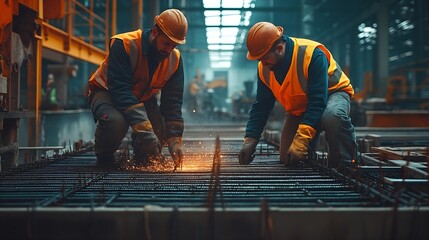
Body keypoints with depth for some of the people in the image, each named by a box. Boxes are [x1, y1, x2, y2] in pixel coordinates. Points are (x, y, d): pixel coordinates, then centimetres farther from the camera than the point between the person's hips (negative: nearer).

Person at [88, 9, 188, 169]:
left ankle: (142, 156, 17)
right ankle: (104, 157, -6)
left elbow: (173, 101, -12)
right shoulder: (123, 45, -31)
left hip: (144, 97, 5)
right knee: (115, 121, -37)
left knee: (161, 133, -18)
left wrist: (175, 140, -23)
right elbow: (120, 90, -39)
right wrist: (143, 128, -48)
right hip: (107, 92, -5)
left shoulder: (175, 59, -14)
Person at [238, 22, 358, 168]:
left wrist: (301, 142, -42)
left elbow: (318, 102, -36)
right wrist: (249, 140, -16)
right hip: (298, 107, 6)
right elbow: (261, 107, -4)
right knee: (287, 160, -1)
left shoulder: (312, 54, -33)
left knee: (331, 116, -42)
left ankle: (347, 165, -20)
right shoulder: (264, 68, -12)